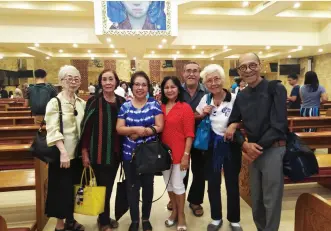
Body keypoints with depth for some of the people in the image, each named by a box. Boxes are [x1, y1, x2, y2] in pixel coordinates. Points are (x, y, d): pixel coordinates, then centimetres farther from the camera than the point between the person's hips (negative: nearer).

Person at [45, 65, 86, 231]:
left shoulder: (82, 103, 8)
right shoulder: (54, 103, -9)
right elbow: (53, 130, -16)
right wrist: (63, 152, -24)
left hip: (77, 152, 5)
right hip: (61, 153, -5)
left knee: (74, 187, 15)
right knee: (61, 188, 4)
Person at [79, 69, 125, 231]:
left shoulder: (122, 102, 5)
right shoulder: (94, 101, -9)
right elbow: (86, 127, -9)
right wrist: (84, 151, -11)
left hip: (115, 152, 5)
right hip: (99, 152, -4)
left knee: (109, 186, 16)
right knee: (103, 187, 4)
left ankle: (104, 217, 35)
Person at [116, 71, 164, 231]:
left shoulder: (154, 104, -3)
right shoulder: (125, 106, 0)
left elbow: (159, 127, -9)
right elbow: (119, 129, -5)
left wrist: (138, 132, -18)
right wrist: (137, 129, -21)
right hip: (130, 154, 1)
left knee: (148, 186, 13)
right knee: (132, 187, 11)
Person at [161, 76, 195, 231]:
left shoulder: (185, 107, -10)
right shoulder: (160, 108, 3)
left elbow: (189, 134, -11)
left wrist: (186, 155, -14)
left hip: (179, 153, -5)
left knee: (177, 184, 6)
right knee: (168, 184, 17)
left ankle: (181, 215, 27)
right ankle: (174, 210, 37)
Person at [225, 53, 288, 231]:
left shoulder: (276, 89, -8)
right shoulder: (241, 96, 9)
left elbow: (279, 125, -14)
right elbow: (233, 125, 12)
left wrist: (258, 147, -12)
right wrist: (245, 145, -6)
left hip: (274, 150, -5)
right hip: (253, 151, 6)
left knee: (271, 201, 4)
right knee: (256, 199, 16)